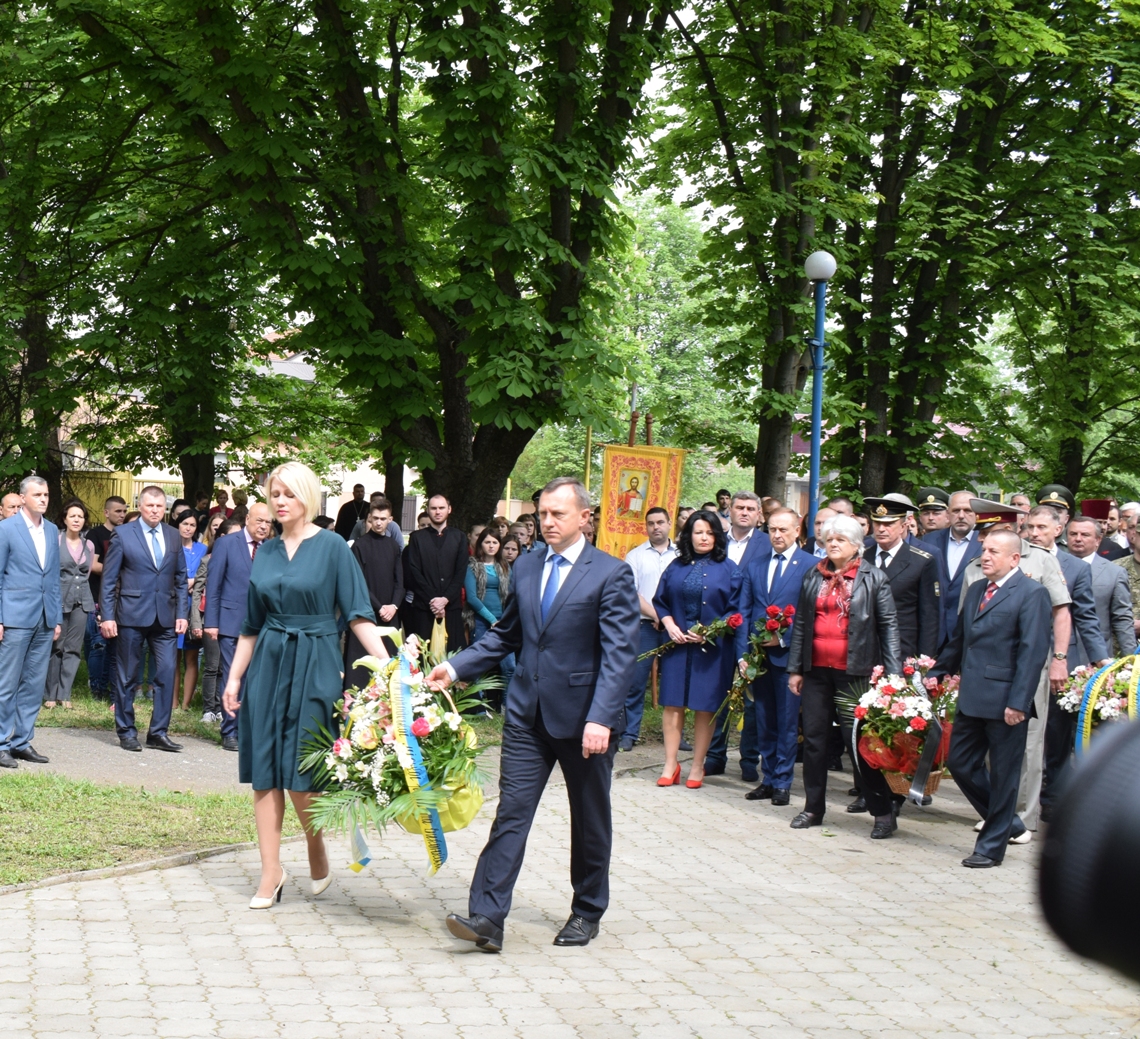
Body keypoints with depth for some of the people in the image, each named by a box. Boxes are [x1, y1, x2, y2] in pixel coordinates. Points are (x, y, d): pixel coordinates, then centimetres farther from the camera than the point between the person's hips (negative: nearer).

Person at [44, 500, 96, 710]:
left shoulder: (89, 546, 11)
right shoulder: (55, 541, -4)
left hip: (81, 601, 4)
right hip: (59, 599, -4)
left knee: (73, 649, 4)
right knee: (56, 647, -3)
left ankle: (64, 693, 10)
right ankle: (50, 694, 5)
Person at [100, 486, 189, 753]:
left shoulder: (173, 537, 9)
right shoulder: (123, 535, -2)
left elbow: (180, 579, 13)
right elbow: (109, 579, -2)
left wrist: (182, 613, 4)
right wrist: (108, 616, -7)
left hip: (165, 617, 3)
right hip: (132, 615, -3)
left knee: (167, 673, -3)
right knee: (126, 676, 5)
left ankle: (158, 732, 5)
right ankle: (126, 731, 16)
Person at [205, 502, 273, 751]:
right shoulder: (226, 544, -1)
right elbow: (213, 585, -2)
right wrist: (211, 622, -7)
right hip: (231, 621, -3)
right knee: (231, 679, 0)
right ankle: (230, 732, 7)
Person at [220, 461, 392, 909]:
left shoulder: (331, 546, -4)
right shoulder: (265, 552, 10)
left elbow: (358, 613, -8)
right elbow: (252, 624, 16)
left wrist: (386, 664, -20)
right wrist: (235, 677, 13)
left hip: (314, 665, -5)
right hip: (268, 665, 5)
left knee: (301, 772, -6)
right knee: (264, 771, 2)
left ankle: (318, 853, 19)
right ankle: (271, 872, 8)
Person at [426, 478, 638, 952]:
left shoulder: (611, 574, -9)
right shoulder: (525, 567, 9)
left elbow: (618, 655, -15)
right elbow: (505, 634, 16)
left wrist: (601, 719, -24)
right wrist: (455, 667, 3)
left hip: (583, 715, -4)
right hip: (528, 712, 4)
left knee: (590, 820, 11)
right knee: (511, 813, -3)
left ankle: (587, 912, 26)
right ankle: (486, 917, -7)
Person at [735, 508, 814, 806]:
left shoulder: (810, 565, -3)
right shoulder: (754, 566, 13)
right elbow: (743, 613, 10)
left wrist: (784, 638, -13)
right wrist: (742, 654, 0)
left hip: (788, 655, -5)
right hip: (758, 655, 5)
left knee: (787, 722, 1)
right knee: (763, 721, 9)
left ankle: (782, 782, 8)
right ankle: (768, 779, 17)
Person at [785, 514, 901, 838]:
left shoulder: (874, 579, -1)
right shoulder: (814, 577, 11)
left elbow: (889, 627, -5)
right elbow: (800, 623, 13)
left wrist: (893, 674, -12)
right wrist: (795, 669, 10)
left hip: (854, 672, -5)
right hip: (816, 669, 5)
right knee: (814, 738, 8)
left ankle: (883, 812, 4)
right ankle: (813, 808, 19)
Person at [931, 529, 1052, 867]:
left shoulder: (1031, 594, -10)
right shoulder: (976, 590, 14)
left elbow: (1034, 652, -16)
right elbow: (958, 640, 22)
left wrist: (1018, 702, -20)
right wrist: (936, 673, 16)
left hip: (1005, 701, -8)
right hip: (971, 697, 8)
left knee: (1003, 773, 4)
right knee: (960, 764, 11)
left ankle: (992, 846, 15)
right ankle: (1007, 821, 29)